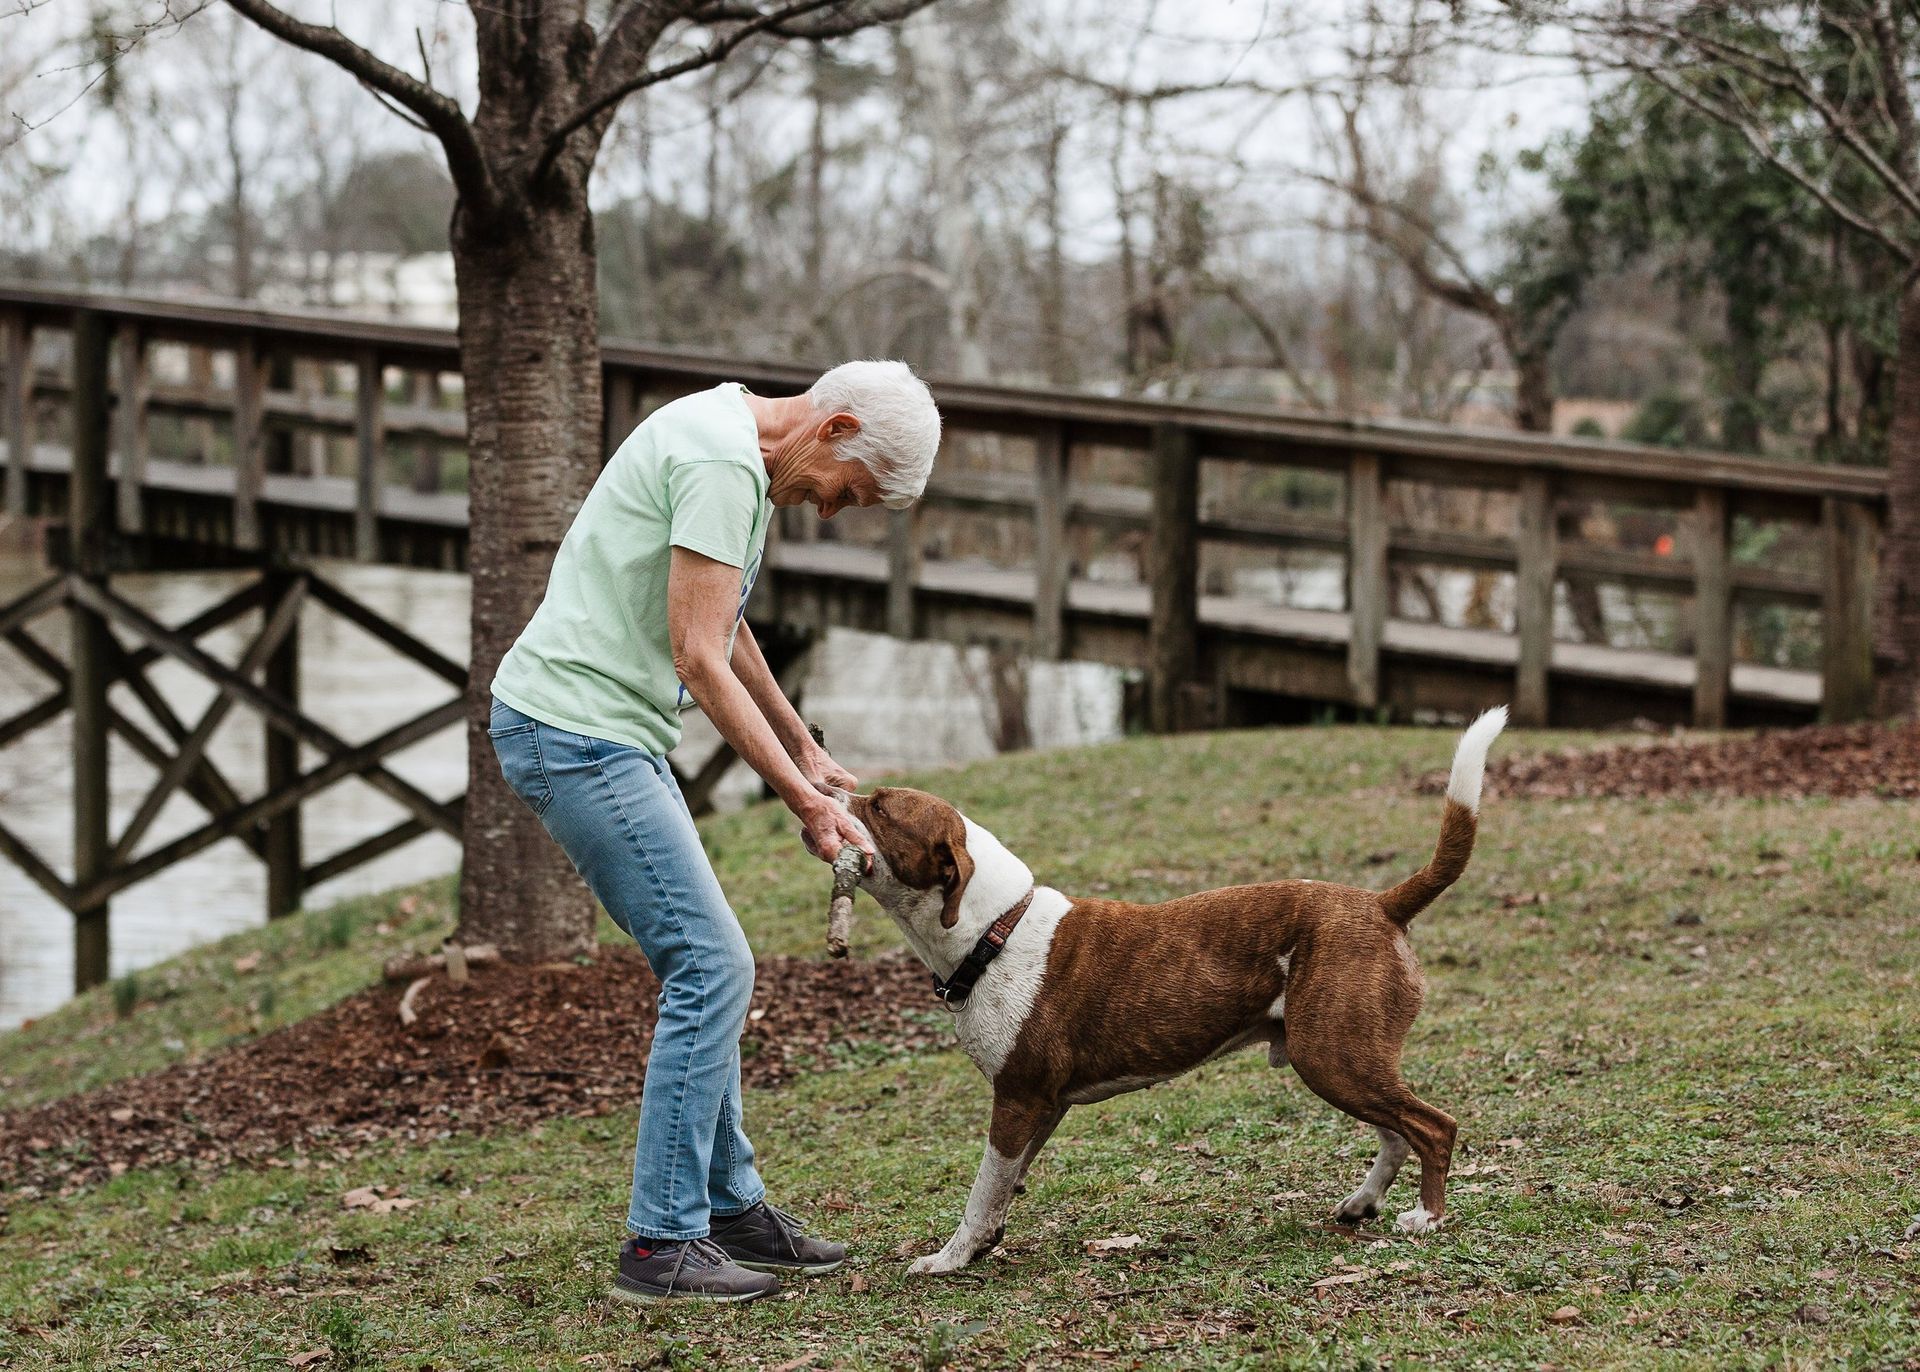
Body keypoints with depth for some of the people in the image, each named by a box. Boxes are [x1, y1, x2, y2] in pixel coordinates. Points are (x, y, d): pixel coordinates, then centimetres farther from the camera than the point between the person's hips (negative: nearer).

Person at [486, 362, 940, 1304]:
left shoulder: (733, 447, 15)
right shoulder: (723, 463, -19)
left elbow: (723, 632, 27)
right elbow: (699, 661, -21)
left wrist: (804, 749, 29)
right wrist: (803, 800, -16)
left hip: (601, 733, 11)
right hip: (576, 729, -11)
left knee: (707, 967, 14)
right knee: (711, 966, -11)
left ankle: (731, 1208, 22)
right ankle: (663, 1245, -7)